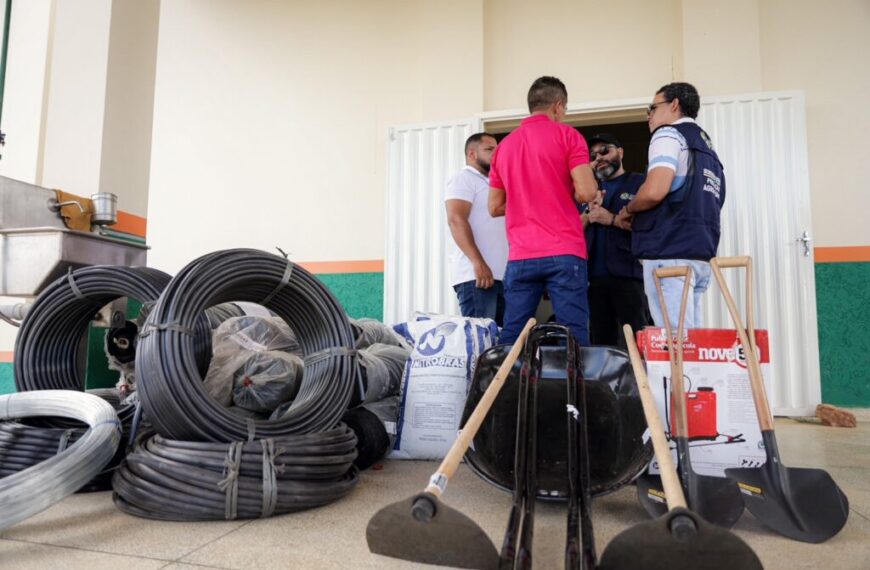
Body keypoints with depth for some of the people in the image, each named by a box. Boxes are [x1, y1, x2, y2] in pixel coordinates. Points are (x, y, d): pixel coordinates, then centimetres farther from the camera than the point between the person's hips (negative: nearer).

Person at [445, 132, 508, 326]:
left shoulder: (492, 184, 28)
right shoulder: (464, 179, 0)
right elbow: (456, 219, -15)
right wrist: (478, 262, -24)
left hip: (501, 274, 9)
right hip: (476, 275, -9)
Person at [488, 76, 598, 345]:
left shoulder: (504, 145, 15)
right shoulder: (567, 135, 2)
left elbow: (495, 207, 18)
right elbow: (586, 192, -8)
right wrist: (564, 194, 12)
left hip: (520, 256, 4)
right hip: (564, 253, -4)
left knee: (511, 337, 6)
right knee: (573, 337, -2)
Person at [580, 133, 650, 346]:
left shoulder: (639, 183, 7)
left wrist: (613, 219, -11)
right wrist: (590, 214, -3)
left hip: (629, 275, -5)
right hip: (594, 277, 5)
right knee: (600, 342, 8)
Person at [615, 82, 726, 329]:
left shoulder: (669, 134, 0)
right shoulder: (707, 147, 25)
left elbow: (654, 191, -16)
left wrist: (627, 211, 4)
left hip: (671, 252, -8)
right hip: (700, 252, 8)